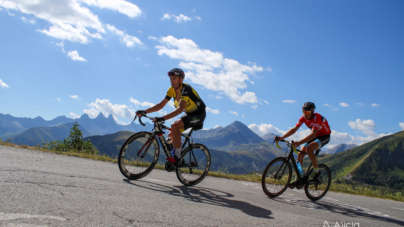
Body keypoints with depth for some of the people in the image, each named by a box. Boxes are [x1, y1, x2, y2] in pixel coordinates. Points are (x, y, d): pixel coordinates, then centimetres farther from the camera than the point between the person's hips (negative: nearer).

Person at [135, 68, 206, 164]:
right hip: (189, 114, 8)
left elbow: (180, 109, -40)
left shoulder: (185, 89, -28)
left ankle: (177, 156, -21)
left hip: (199, 114, -8)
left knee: (174, 126, -29)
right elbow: (161, 105, -4)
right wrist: (144, 112, -16)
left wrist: (163, 118, -50)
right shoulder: (172, 90, -4)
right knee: (171, 135, 2)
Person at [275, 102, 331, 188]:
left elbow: (313, 134, -41)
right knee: (300, 154, -9)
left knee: (309, 148, -33)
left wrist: (299, 142, -52)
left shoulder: (317, 117, -30)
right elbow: (294, 129, -13)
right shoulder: (304, 117, -11)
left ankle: (316, 171, -13)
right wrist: (281, 138, -25)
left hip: (325, 136, -7)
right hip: (315, 136, 7)